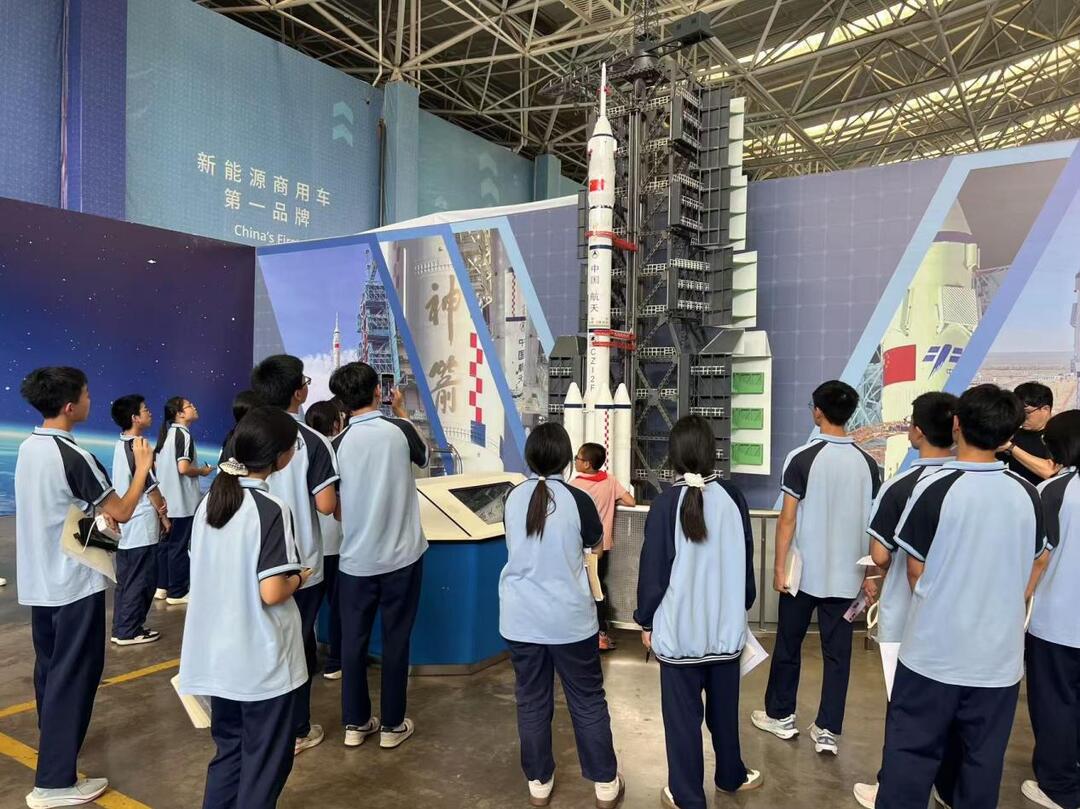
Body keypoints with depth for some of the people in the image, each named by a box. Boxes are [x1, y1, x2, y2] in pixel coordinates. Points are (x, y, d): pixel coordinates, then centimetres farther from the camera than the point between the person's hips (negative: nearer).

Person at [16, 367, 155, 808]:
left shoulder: (28, 448, 5)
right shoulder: (73, 456, -21)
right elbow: (122, 512, -15)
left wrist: (95, 514, 15)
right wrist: (143, 467, -5)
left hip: (38, 581, 9)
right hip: (74, 583, -9)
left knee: (50, 668, 21)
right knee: (74, 674, 0)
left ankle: (54, 741, 38)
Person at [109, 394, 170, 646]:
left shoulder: (120, 446, 12)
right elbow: (150, 486, -13)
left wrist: (157, 503, 9)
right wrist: (163, 515, -3)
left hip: (125, 524, 9)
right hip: (141, 525, -9)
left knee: (125, 579, 13)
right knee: (141, 580, 0)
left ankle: (121, 628, 20)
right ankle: (129, 631, 6)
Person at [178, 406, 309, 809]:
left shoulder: (210, 500, 2)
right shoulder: (270, 510, -20)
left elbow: (207, 572, 11)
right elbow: (272, 592, -24)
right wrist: (298, 577, -4)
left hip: (217, 656, 7)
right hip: (262, 660, -7)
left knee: (229, 749, 22)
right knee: (265, 759, 10)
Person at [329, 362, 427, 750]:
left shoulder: (339, 443, -7)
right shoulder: (399, 429, -10)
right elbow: (422, 456, 13)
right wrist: (401, 411, 18)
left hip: (355, 559, 1)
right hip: (402, 556, -1)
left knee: (354, 640, 13)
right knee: (395, 640, 11)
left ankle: (355, 723, 25)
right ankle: (392, 725, 21)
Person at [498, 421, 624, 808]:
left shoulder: (513, 497, -3)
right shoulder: (577, 499, -14)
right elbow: (596, 542, 5)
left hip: (520, 618, 3)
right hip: (569, 618, -3)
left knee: (532, 701, 15)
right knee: (588, 701, 12)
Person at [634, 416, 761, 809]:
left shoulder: (666, 503, -14)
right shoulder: (733, 497, -4)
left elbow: (653, 569, -10)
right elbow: (745, 561, 7)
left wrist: (646, 620, 3)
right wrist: (742, 605, 22)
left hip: (679, 627, -4)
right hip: (726, 624, 4)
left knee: (682, 712, 10)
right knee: (724, 706, 21)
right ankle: (731, 775, 41)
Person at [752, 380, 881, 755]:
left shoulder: (802, 458, -12)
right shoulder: (868, 463, 0)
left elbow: (788, 518, -11)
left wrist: (779, 567, -4)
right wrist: (869, 573, 14)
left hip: (804, 571, -3)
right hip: (846, 574, 3)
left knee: (788, 645, 13)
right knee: (837, 653, 10)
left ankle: (781, 715, 26)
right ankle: (828, 730, 14)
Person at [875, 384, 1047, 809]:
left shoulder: (934, 489, -15)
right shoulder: (1027, 494, -2)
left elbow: (916, 571, -6)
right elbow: (1029, 574, 9)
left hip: (934, 651, -4)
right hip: (1000, 654, 4)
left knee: (912, 751, 7)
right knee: (984, 757, 15)